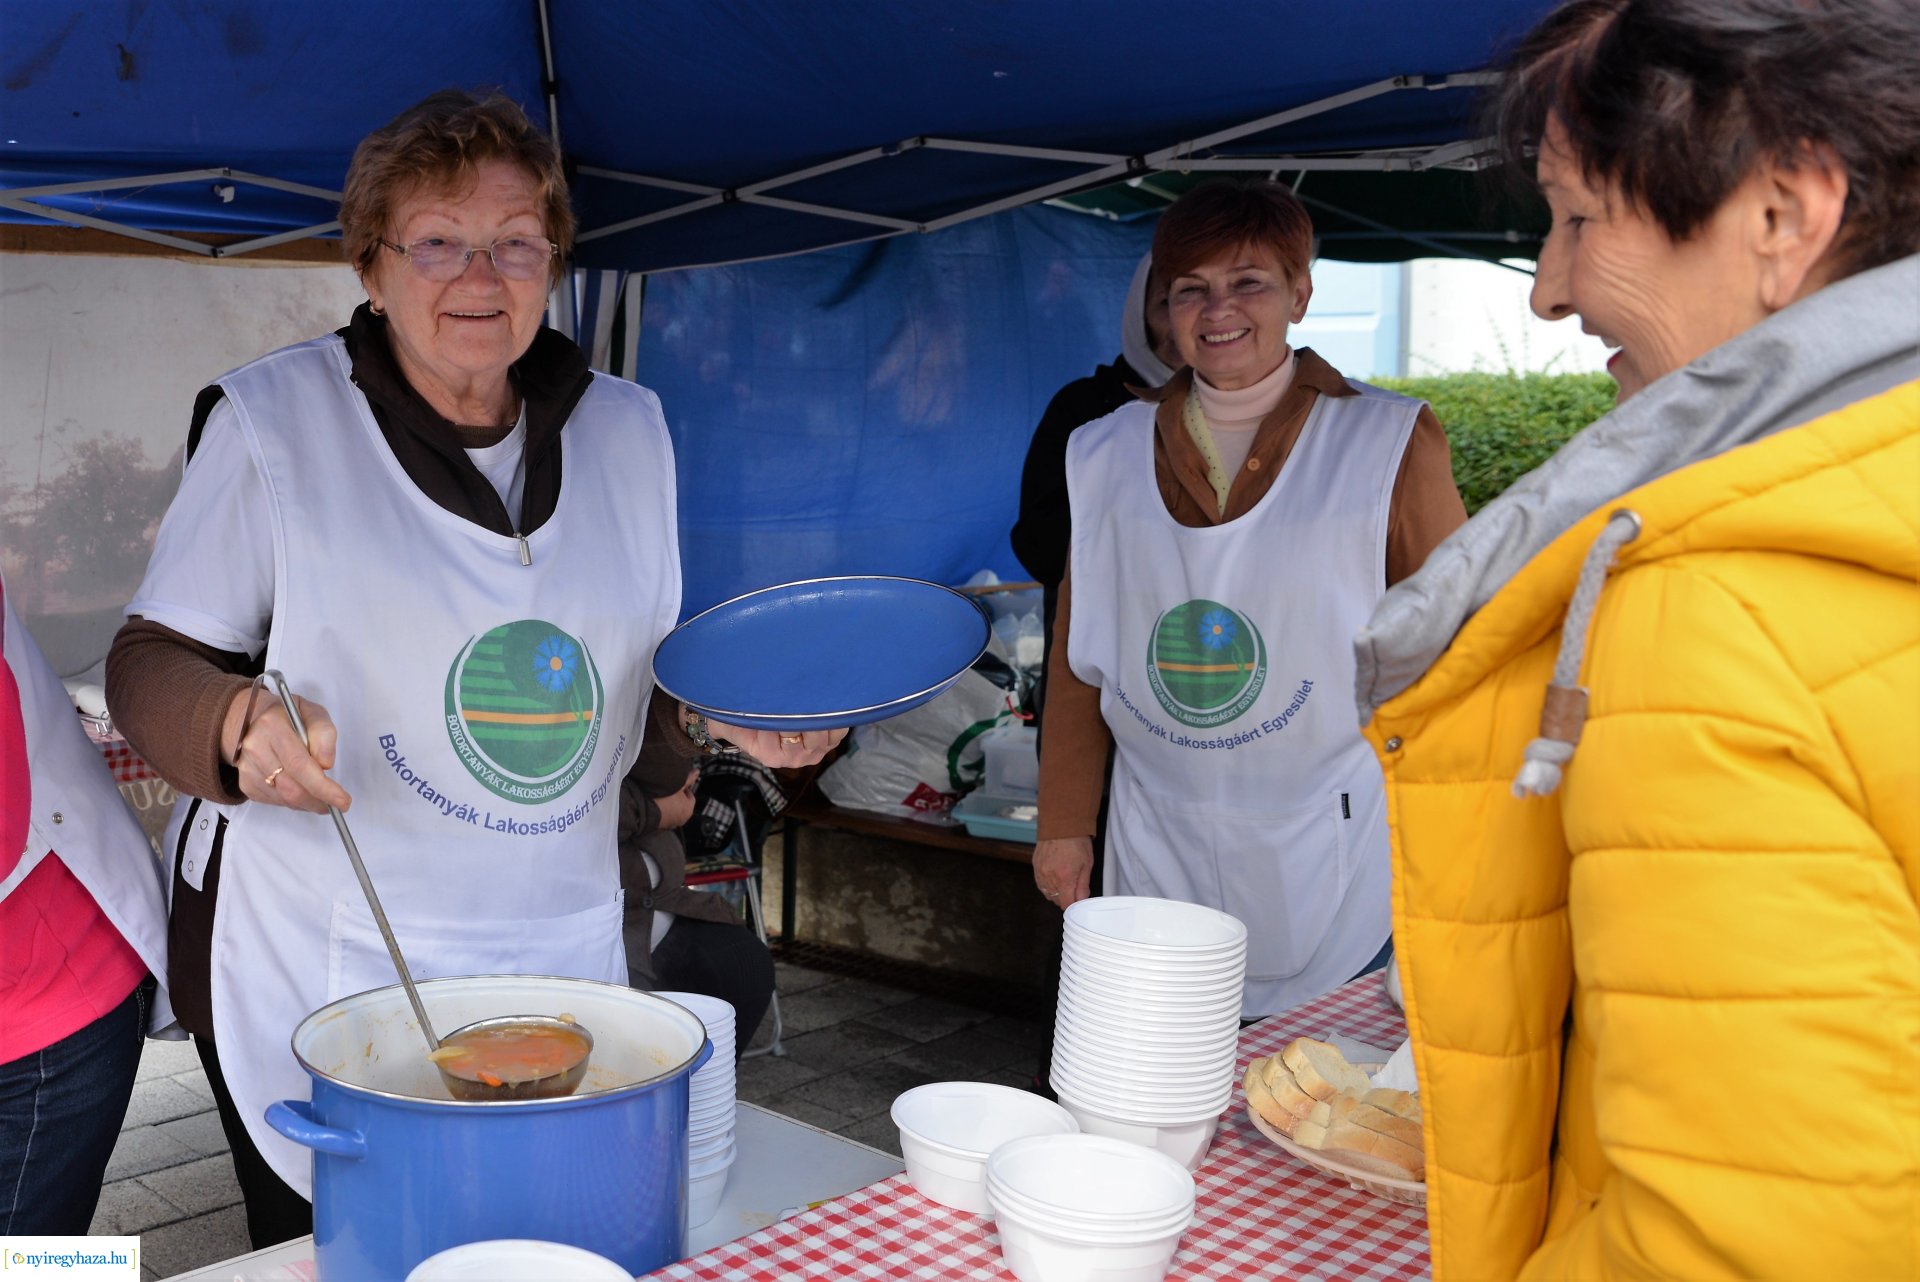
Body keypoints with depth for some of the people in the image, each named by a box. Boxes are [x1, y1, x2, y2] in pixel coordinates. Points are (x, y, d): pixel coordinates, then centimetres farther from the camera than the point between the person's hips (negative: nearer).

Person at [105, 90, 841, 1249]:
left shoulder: (629, 427, 7)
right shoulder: (272, 415, -5)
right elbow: (151, 662, -3)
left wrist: (718, 718, -4)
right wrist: (241, 723, -24)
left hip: (561, 955, 3)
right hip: (318, 971, -3)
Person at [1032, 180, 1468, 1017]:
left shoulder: (1388, 445, -1)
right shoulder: (1107, 458, 8)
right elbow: (1079, 665, 12)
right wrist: (1063, 824, 9)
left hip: (1335, 867, -2)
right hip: (1160, 863, 3)